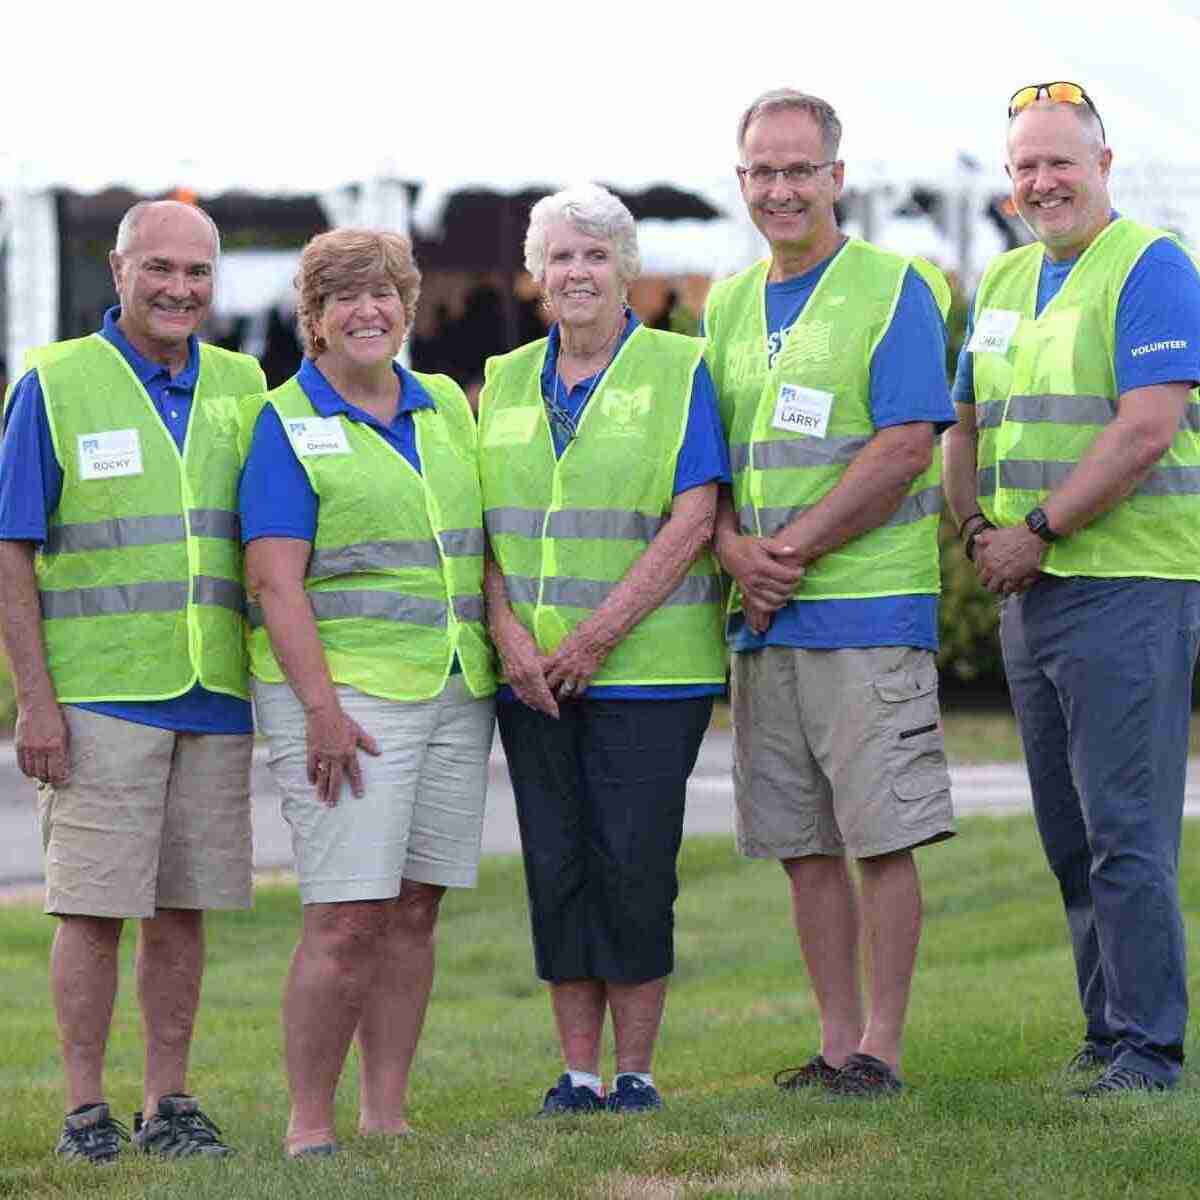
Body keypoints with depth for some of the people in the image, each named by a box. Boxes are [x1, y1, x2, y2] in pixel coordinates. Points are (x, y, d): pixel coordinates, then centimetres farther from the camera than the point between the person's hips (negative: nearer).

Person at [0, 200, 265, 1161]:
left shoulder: (241, 388, 11)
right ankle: (86, 1110, 2)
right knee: (94, 908, -4)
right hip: (99, 694, -4)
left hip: (216, 695, 4)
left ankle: (171, 1103, 14)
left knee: (183, 910, 7)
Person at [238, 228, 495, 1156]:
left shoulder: (447, 406, 15)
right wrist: (323, 709, -17)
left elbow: (480, 541, 20)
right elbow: (276, 580, -10)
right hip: (348, 692, -6)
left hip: (456, 694, 6)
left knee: (414, 912, 7)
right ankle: (308, 1124, -4)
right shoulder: (285, 424, -3)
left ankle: (387, 1115, 13)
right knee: (346, 920, -11)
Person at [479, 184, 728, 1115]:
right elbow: (485, 523, 10)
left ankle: (636, 1071, 5)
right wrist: (511, 634, -8)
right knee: (557, 866, 4)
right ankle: (579, 1071, 11)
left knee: (633, 864, -5)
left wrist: (598, 636, -14)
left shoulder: (677, 371, 0)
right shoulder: (506, 383, 13)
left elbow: (693, 518, -9)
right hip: (532, 677, 4)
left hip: (647, 669, -4)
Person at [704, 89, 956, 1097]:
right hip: (762, 622, 6)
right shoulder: (728, 306, 15)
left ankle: (880, 1047, 1)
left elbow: (905, 449, -13)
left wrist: (794, 551, -14)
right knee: (801, 844, 8)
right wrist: (737, 549, -6)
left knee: (881, 837, -5)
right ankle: (836, 1042, 15)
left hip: (868, 607, -6)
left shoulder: (895, 289, -4)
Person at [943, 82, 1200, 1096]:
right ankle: (1106, 1031, 18)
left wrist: (1039, 532, -15)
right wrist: (980, 532, 5)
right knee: (1070, 839, 11)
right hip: (1029, 593, 8)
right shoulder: (1005, 280, 17)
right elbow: (968, 426, 23)